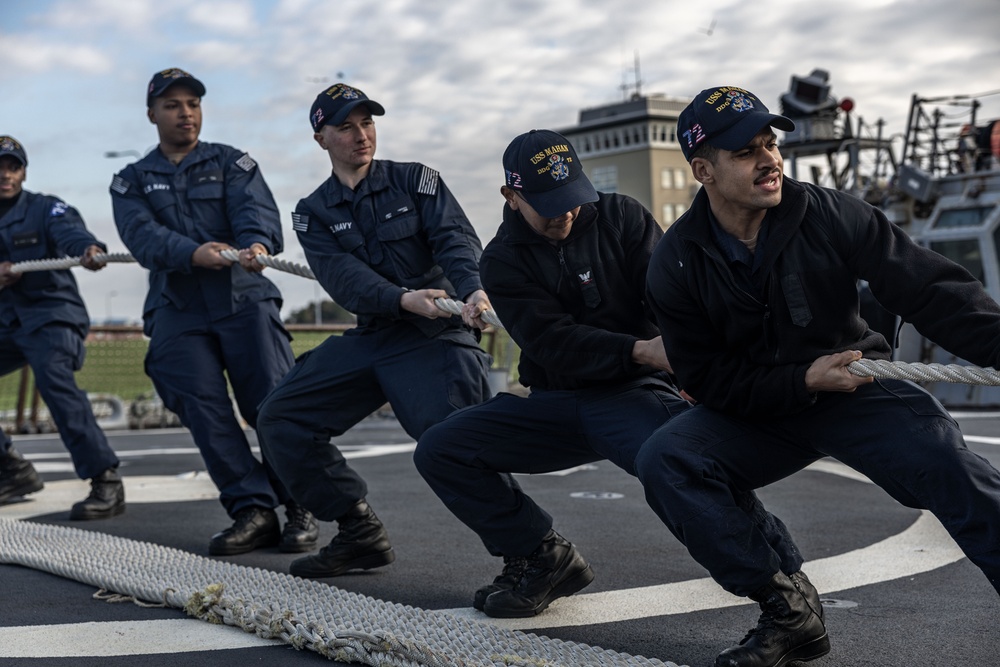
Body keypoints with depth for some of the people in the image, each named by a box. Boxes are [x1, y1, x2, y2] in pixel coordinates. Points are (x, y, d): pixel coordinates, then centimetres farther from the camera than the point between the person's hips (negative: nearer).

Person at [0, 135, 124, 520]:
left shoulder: (46, 209, -3)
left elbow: (70, 232, -25)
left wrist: (88, 248, -49)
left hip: (51, 316, -6)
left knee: (53, 377, -31)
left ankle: (105, 482, -33)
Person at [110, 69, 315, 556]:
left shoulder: (232, 163, 12)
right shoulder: (132, 182, 14)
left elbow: (256, 209, -9)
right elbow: (142, 236, -6)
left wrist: (257, 243, -34)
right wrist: (193, 253, -27)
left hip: (245, 300, -1)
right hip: (177, 310, 2)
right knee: (205, 412, -10)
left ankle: (300, 507, 1)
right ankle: (253, 510, -5)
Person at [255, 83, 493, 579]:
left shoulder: (415, 180, 5)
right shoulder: (313, 214, 10)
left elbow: (456, 238, -10)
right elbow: (344, 278, -8)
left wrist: (473, 290, -33)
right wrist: (405, 300, -28)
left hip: (438, 334, -5)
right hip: (371, 337, 5)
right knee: (280, 419, -2)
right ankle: (360, 534, 6)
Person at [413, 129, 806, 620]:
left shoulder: (622, 219, 1)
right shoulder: (502, 262, 1)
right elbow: (555, 345, -14)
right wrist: (640, 351, -29)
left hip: (633, 394, -3)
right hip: (556, 403, 3)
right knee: (438, 450, -13)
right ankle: (544, 559, 1)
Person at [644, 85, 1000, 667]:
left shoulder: (830, 215, -11)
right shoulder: (677, 264, -8)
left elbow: (929, 289, -15)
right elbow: (709, 380, -8)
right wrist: (803, 383, -22)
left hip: (859, 390, -1)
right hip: (758, 415, 2)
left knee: (948, 465, -29)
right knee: (663, 459, -24)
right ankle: (788, 615, -17)